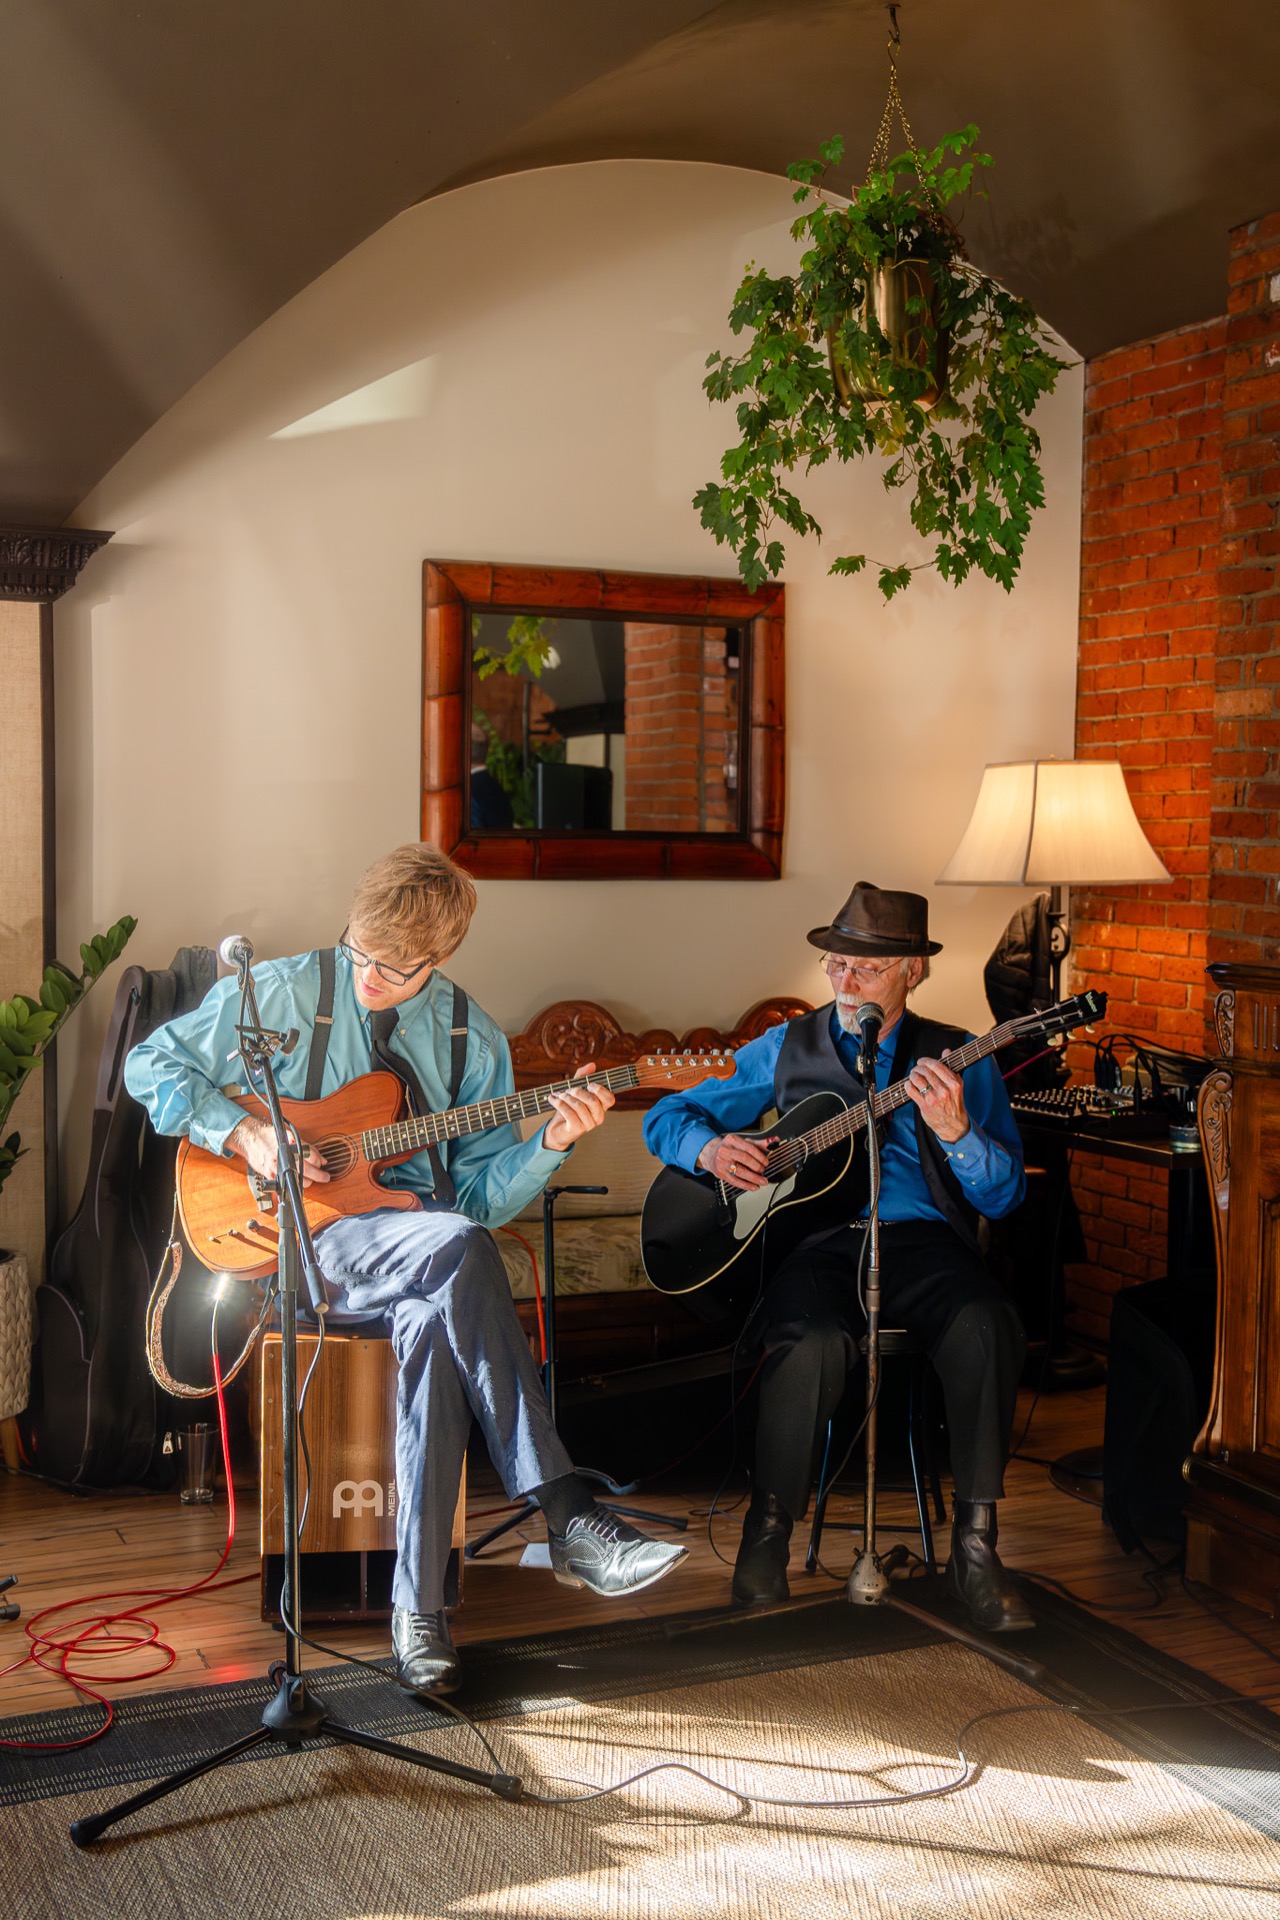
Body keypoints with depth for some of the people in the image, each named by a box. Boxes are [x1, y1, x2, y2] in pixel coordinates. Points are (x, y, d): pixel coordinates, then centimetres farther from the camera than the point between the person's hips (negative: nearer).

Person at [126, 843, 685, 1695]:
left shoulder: (471, 1038, 8)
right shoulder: (283, 992, 0)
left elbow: (481, 1193, 5)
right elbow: (153, 1064, 5)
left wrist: (551, 1142, -13)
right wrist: (245, 1133, -9)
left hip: (418, 1250, 3)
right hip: (307, 1243, -3)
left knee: (437, 1318, -37)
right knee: (458, 1247, -36)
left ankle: (419, 1604, -28)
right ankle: (568, 1517, -37)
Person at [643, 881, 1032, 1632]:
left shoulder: (960, 1059, 14)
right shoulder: (785, 1049, 17)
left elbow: (1004, 1195, 5)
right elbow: (667, 1117, 18)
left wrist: (955, 1130, -14)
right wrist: (711, 1148, -4)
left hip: (920, 1240, 1)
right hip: (814, 1239, 0)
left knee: (988, 1328, -32)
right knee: (813, 1344, -34)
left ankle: (975, 1547, -17)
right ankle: (769, 1533, -12)